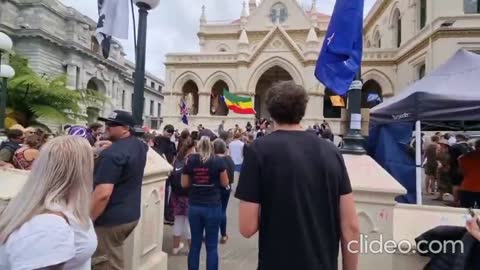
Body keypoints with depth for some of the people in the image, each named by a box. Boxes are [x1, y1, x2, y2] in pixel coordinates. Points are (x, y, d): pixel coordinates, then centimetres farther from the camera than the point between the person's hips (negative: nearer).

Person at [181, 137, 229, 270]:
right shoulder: (218, 161, -7)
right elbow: (225, 183, 2)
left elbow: (184, 184, 5)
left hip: (194, 206, 3)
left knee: (195, 244, 14)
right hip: (213, 206, -2)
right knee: (212, 246, 6)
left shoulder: (190, 161, -1)